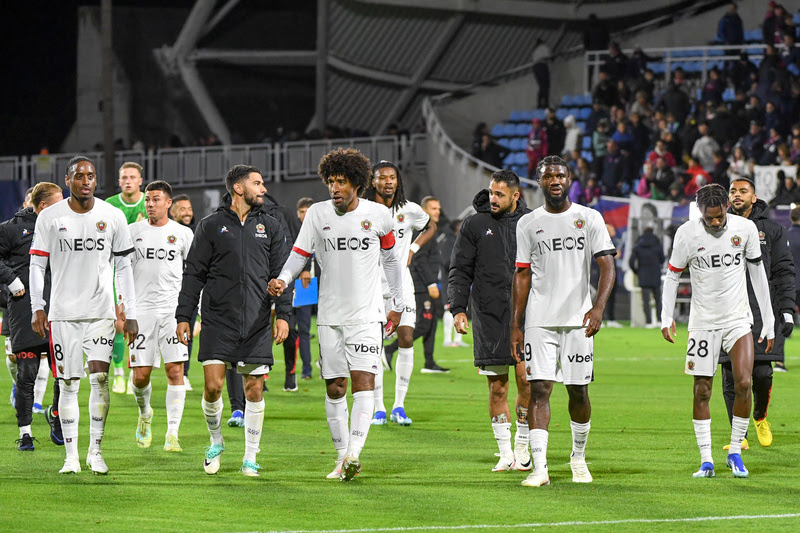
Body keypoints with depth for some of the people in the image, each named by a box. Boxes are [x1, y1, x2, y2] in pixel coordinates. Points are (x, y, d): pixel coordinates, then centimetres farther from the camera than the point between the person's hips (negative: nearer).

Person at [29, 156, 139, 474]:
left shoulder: (113, 217, 3)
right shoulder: (50, 217, 0)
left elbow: (123, 267, 7)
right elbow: (37, 265, 4)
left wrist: (130, 314, 4)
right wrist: (37, 308, -6)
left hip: (101, 311, 0)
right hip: (63, 312, 0)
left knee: (100, 378, -10)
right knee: (69, 384, 1)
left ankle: (95, 450, 0)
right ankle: (71, 456, 6)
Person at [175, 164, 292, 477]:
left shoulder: (271, 228, 11)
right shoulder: (211, 226, 5)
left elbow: (281, 273, 10)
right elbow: (193, 274, 6)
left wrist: (282, 314, -1)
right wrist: (183, 316, 1)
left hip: (257, 323, 2)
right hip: (218, 321, -2)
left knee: (255, 389, 0)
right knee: (212, 386, -9)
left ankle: (250, 457, 10)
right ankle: (216, 442, 17)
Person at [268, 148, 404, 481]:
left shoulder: (378, 215, 0)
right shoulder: (318, 214, 1)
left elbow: (391, 257, 14)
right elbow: (299, 254, 0)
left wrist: (398, 305, 17)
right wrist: (283, 279, -21)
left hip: (367, 314, -2)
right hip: (330, 315, 2)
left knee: (363, 379, -17)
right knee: (334, 388, 4)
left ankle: (354, 452, -28)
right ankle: (342, 457, 13)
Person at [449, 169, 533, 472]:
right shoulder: (475, 225, 4)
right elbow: (460, 271, 4)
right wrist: (458, 308, -8)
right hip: (489, 319, 0)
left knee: (525, 380, -8)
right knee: (497, 387, 0)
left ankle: (522, 447, 8)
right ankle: (505, 453, 9)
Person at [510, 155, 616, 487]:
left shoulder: (590, 219, 3)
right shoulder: (528, 224, 8)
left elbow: (606, 266, -2)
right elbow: (522, 276, 10)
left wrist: (598, 307, -18)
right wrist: (515, 326, 4)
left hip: (578, 320, 0)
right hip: (539, 320, 0)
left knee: (578, 391, 6)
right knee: (539, 389, -9)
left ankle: (578, 457, 27)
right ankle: (539, 467, -12)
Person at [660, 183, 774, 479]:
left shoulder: (745, 229, -4)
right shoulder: (687, 233, -7)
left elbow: (758, 274, 6)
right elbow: (672, 275, 4)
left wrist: (769, 322, 7)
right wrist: (666, 318, -6)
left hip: (738, 320, 0)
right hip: (703, 321, 0)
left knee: (743, 383, -13)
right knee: (702, 390, -1)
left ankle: (735, 452, 3)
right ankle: (706, 460, 5)